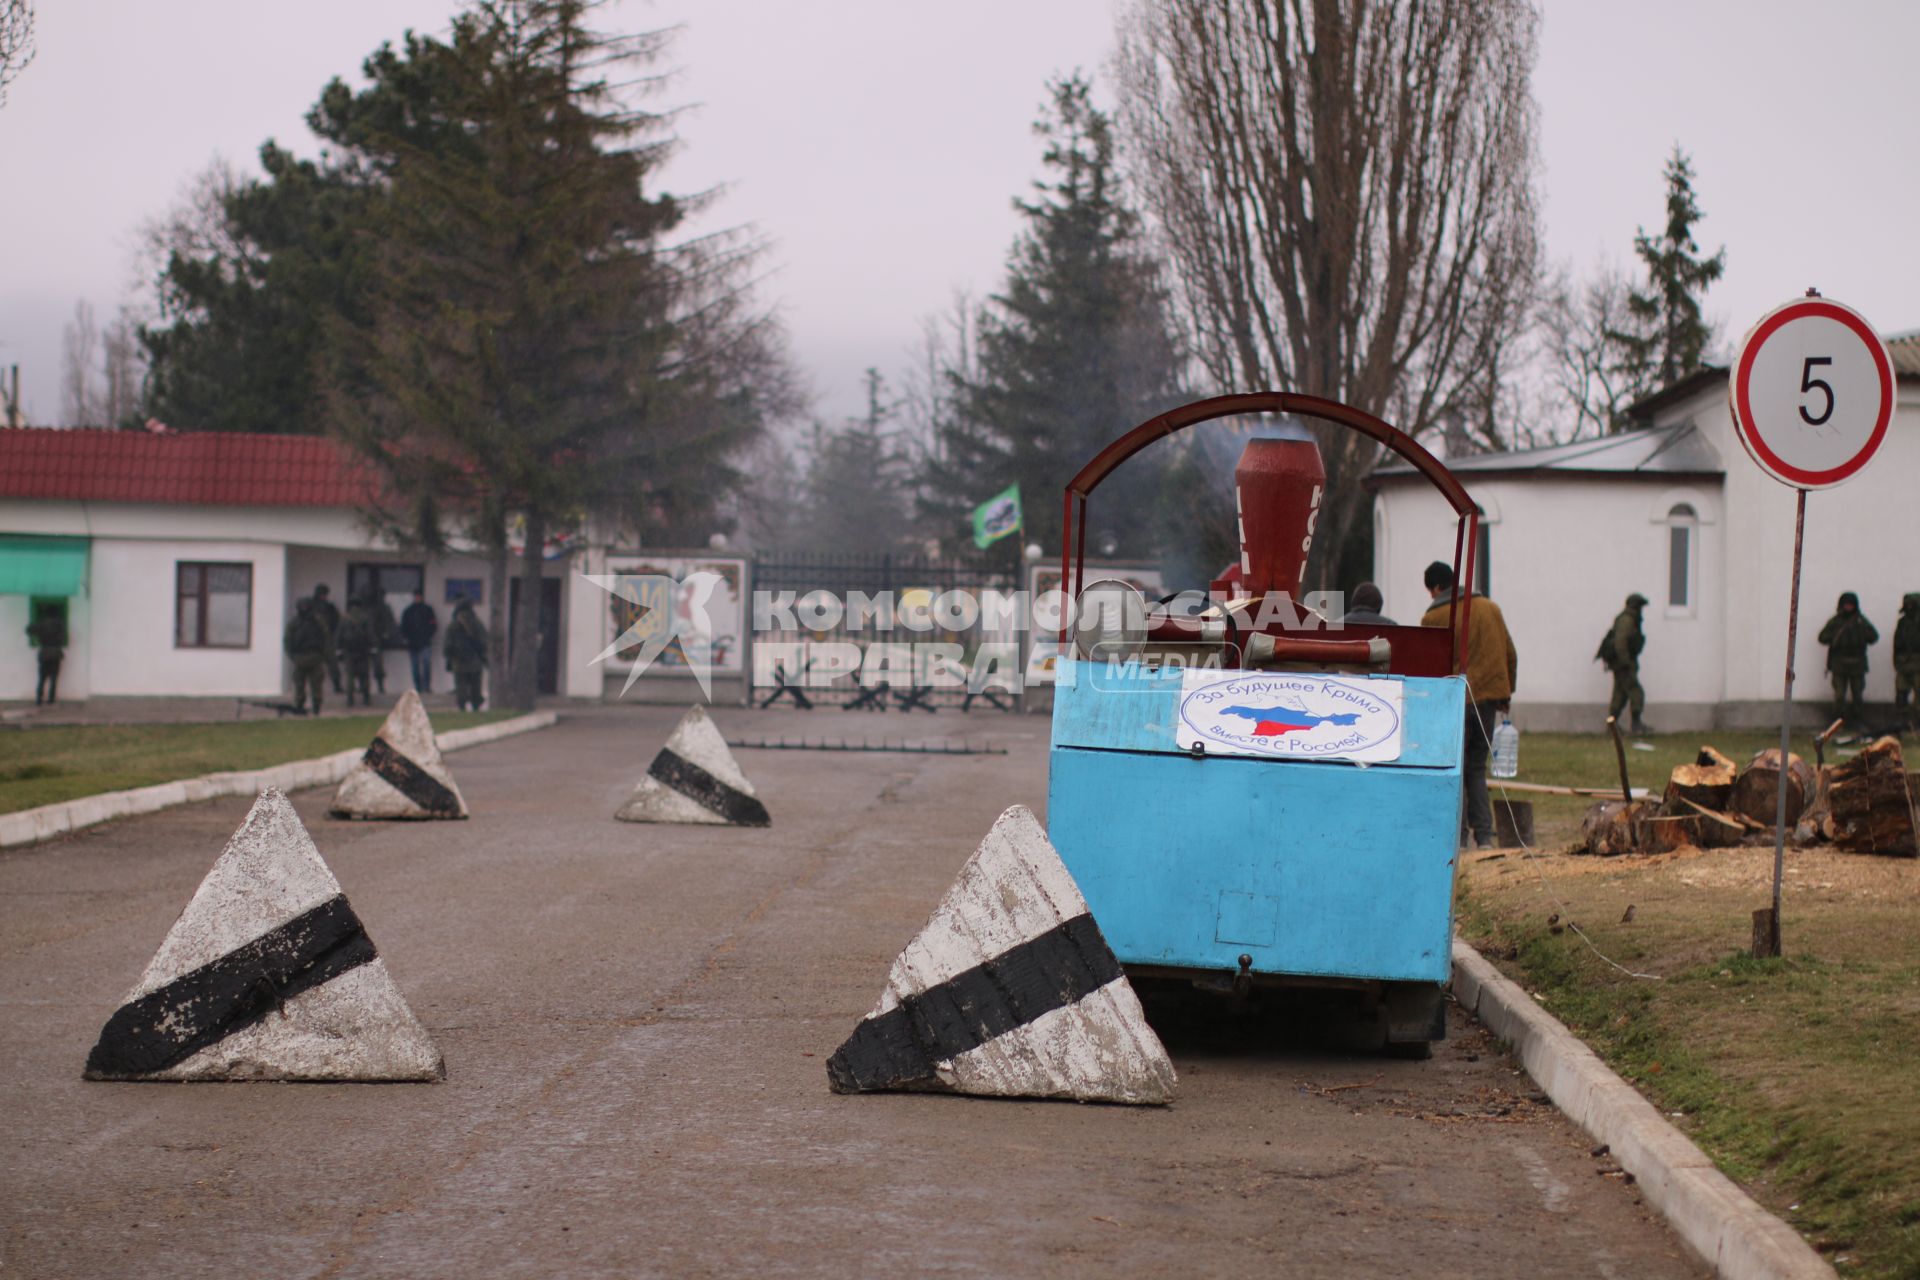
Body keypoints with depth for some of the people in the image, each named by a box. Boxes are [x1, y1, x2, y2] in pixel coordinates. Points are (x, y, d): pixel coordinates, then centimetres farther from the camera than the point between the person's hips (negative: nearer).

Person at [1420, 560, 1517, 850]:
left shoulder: (1433, 618, -5)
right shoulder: (1490, 608, 11)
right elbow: (1510, 654, 14)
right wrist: (1507, 691, 23)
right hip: (1489, 695, 5)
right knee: (1476, 766, 12)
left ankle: (1458, 836, 0)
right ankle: (1484, 835, 3)